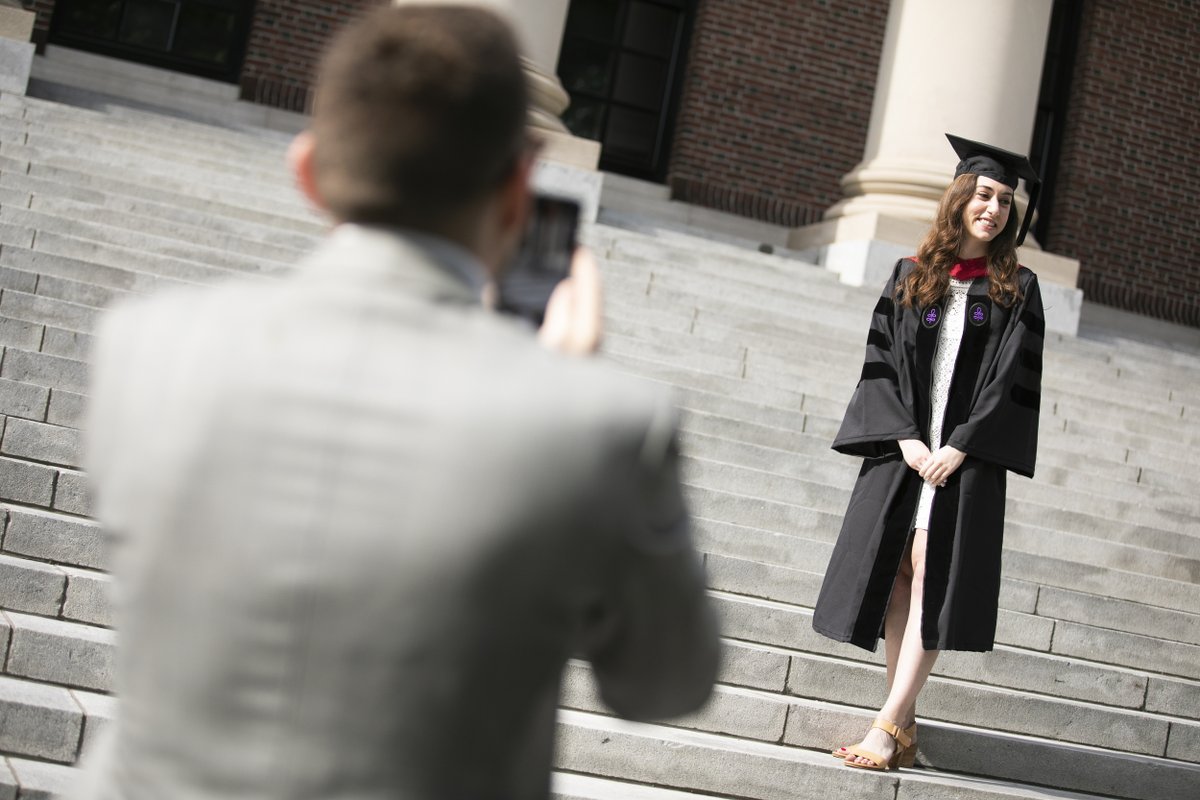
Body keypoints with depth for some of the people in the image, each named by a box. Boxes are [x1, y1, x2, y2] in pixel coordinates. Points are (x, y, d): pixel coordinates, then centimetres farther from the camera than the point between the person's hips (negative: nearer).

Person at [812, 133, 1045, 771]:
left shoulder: (1017, 290, 7)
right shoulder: (909, 277, 11)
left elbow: (1015, 380, -1)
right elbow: (881, 361, 5)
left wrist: (958, 447, -12)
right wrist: (905, 439, -9)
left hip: (965, 453, -2)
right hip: (901, 447, 2)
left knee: (930, 579, -10)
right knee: (895, 577, 0)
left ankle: (888, 724, -9)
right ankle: (904, 720, 8)